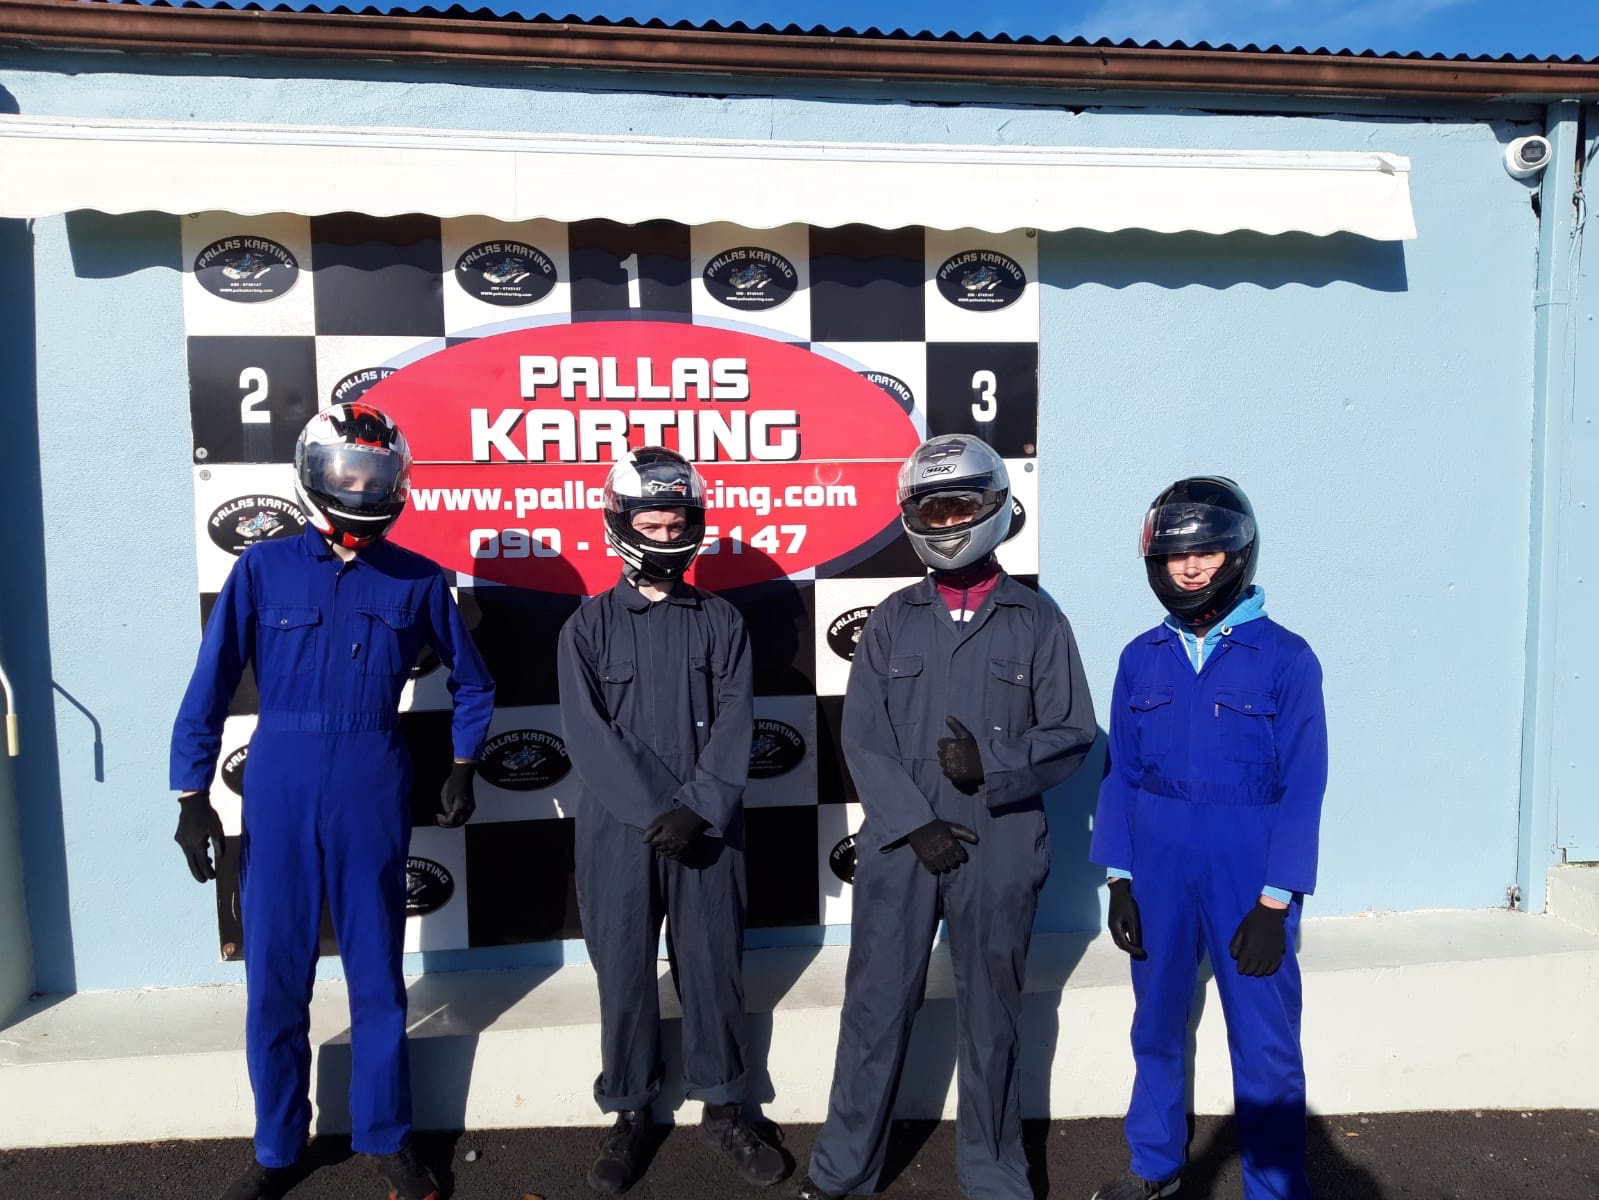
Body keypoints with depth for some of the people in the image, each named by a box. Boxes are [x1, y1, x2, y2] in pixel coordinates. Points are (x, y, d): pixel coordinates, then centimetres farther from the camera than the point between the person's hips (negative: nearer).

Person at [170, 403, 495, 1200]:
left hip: (373, 796, 0)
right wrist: (192, 795, -3)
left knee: (377, 975, 10)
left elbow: (471, 682, 13)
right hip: (279, 791, 0)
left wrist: (463, 770, 9)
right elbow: (210, 687, 0)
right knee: (274, 979, 9)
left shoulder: (417, 581, 1)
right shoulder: (262, 570, -2)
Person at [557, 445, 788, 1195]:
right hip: (619, 832, -1)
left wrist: (697, 812, -15)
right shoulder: (589, 626, 0)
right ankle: (630, 1115, 27)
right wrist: (653, 813, -16)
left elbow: (734, 729, -3)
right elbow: (587, 736, -9)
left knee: (713, 968, 11)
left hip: (706, 832, 1)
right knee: (624, 973, 9)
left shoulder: (721, 622, 4)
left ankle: (722, 1107, 29)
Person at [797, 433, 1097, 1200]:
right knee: (876, 1009, 9)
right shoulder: (891, 620, 5)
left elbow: (1072, 733, -1)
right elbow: (862, 739, -1)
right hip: (897, 846, 1)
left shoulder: (1036, 621, 2)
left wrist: (993, 764, -17)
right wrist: (915, 822, -11)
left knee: (991, 1016, 13)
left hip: (999, 853, -1)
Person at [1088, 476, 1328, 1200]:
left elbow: (1301, 790, -8)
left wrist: (1274, 903, -11)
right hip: (1157, 877, 4)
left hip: (1248, 883, -3)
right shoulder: (1142, 660, 2)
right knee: (1156, 1028, 17)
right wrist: (1119, 880, 2)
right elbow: (1121, 774, 5)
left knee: (1265, 1045, 6)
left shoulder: (1285, 659, -8)